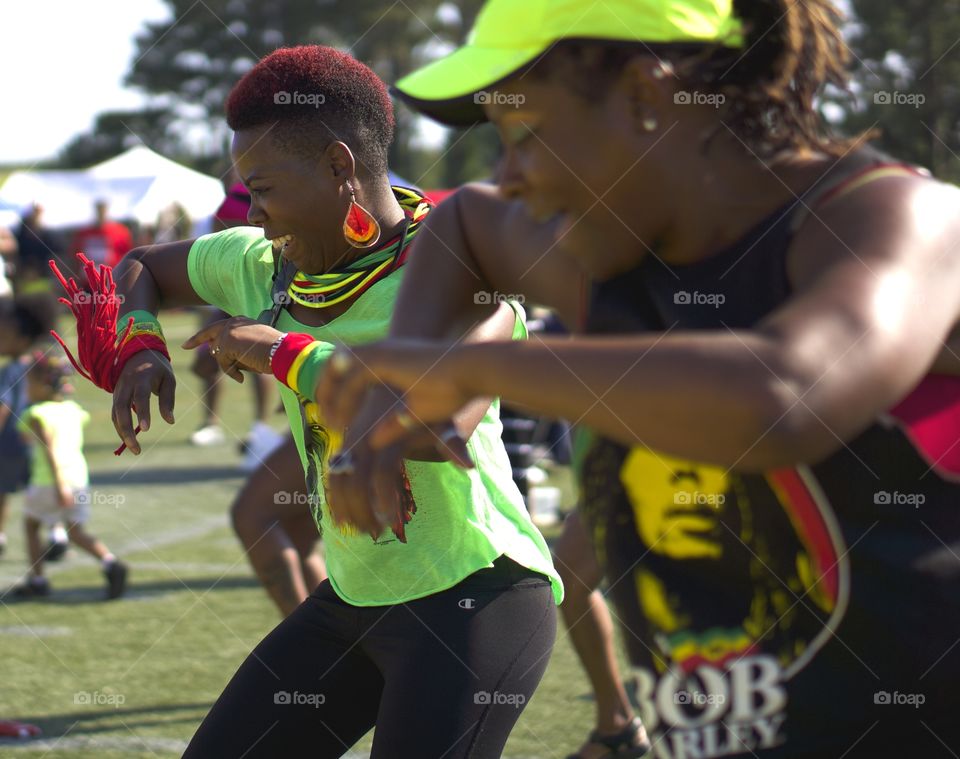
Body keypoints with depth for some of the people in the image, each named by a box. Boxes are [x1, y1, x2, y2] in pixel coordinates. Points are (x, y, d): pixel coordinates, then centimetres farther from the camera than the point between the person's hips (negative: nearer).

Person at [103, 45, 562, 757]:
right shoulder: (259, 264, 6)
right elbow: (140, 268, 26)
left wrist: (282, 352, -25)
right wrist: (138, 348, 3)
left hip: (473, 598, -8)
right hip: (352, 594, 8)